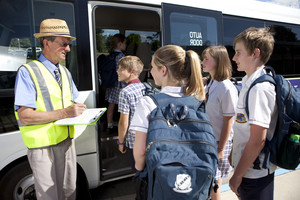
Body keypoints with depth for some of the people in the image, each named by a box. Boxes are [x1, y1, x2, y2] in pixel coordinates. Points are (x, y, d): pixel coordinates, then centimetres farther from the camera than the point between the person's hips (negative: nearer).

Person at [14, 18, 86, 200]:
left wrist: (77, 110, -4)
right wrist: (64, 113, -23)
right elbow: (24, 116, -20)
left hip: (67, 141, 6)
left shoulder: (65, 72, 11)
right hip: (43, 146, -6)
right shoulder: (28, 72, -12)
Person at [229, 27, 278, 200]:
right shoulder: (249, 83, 7)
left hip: (254, 173, -9)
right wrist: (234, 153, 17)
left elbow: (257, 140, -24)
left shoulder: (260, 88, -22)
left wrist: (237, 176, -16)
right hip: (248, 169, 9)